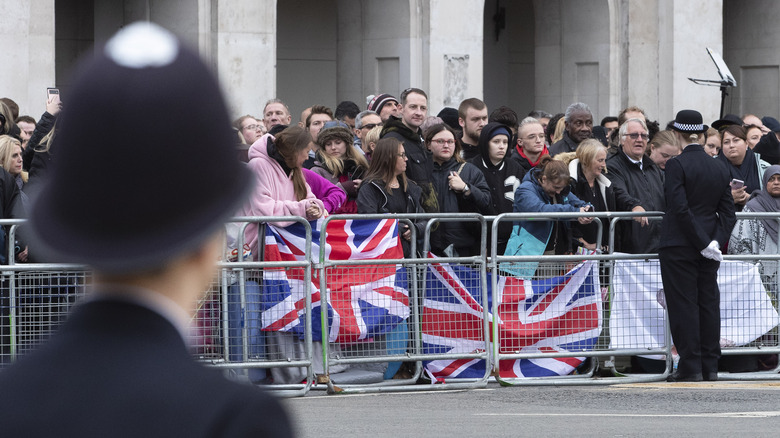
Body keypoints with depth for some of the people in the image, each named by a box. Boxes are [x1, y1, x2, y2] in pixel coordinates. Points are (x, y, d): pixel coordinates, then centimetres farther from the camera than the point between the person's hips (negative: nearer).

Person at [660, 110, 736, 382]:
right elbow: (728, 212, 4)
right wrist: (716, 241, -3)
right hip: (708, 248, 6)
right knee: (709, 303, 9)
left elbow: (680, 208, -17)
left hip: (679, 247, -6)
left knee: (683, 305, -2)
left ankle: (690, 367, -4)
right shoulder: (720, 168, 7)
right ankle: (710, 367, 11)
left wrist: (704, 243, -14)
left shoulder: (677, 165, -12)